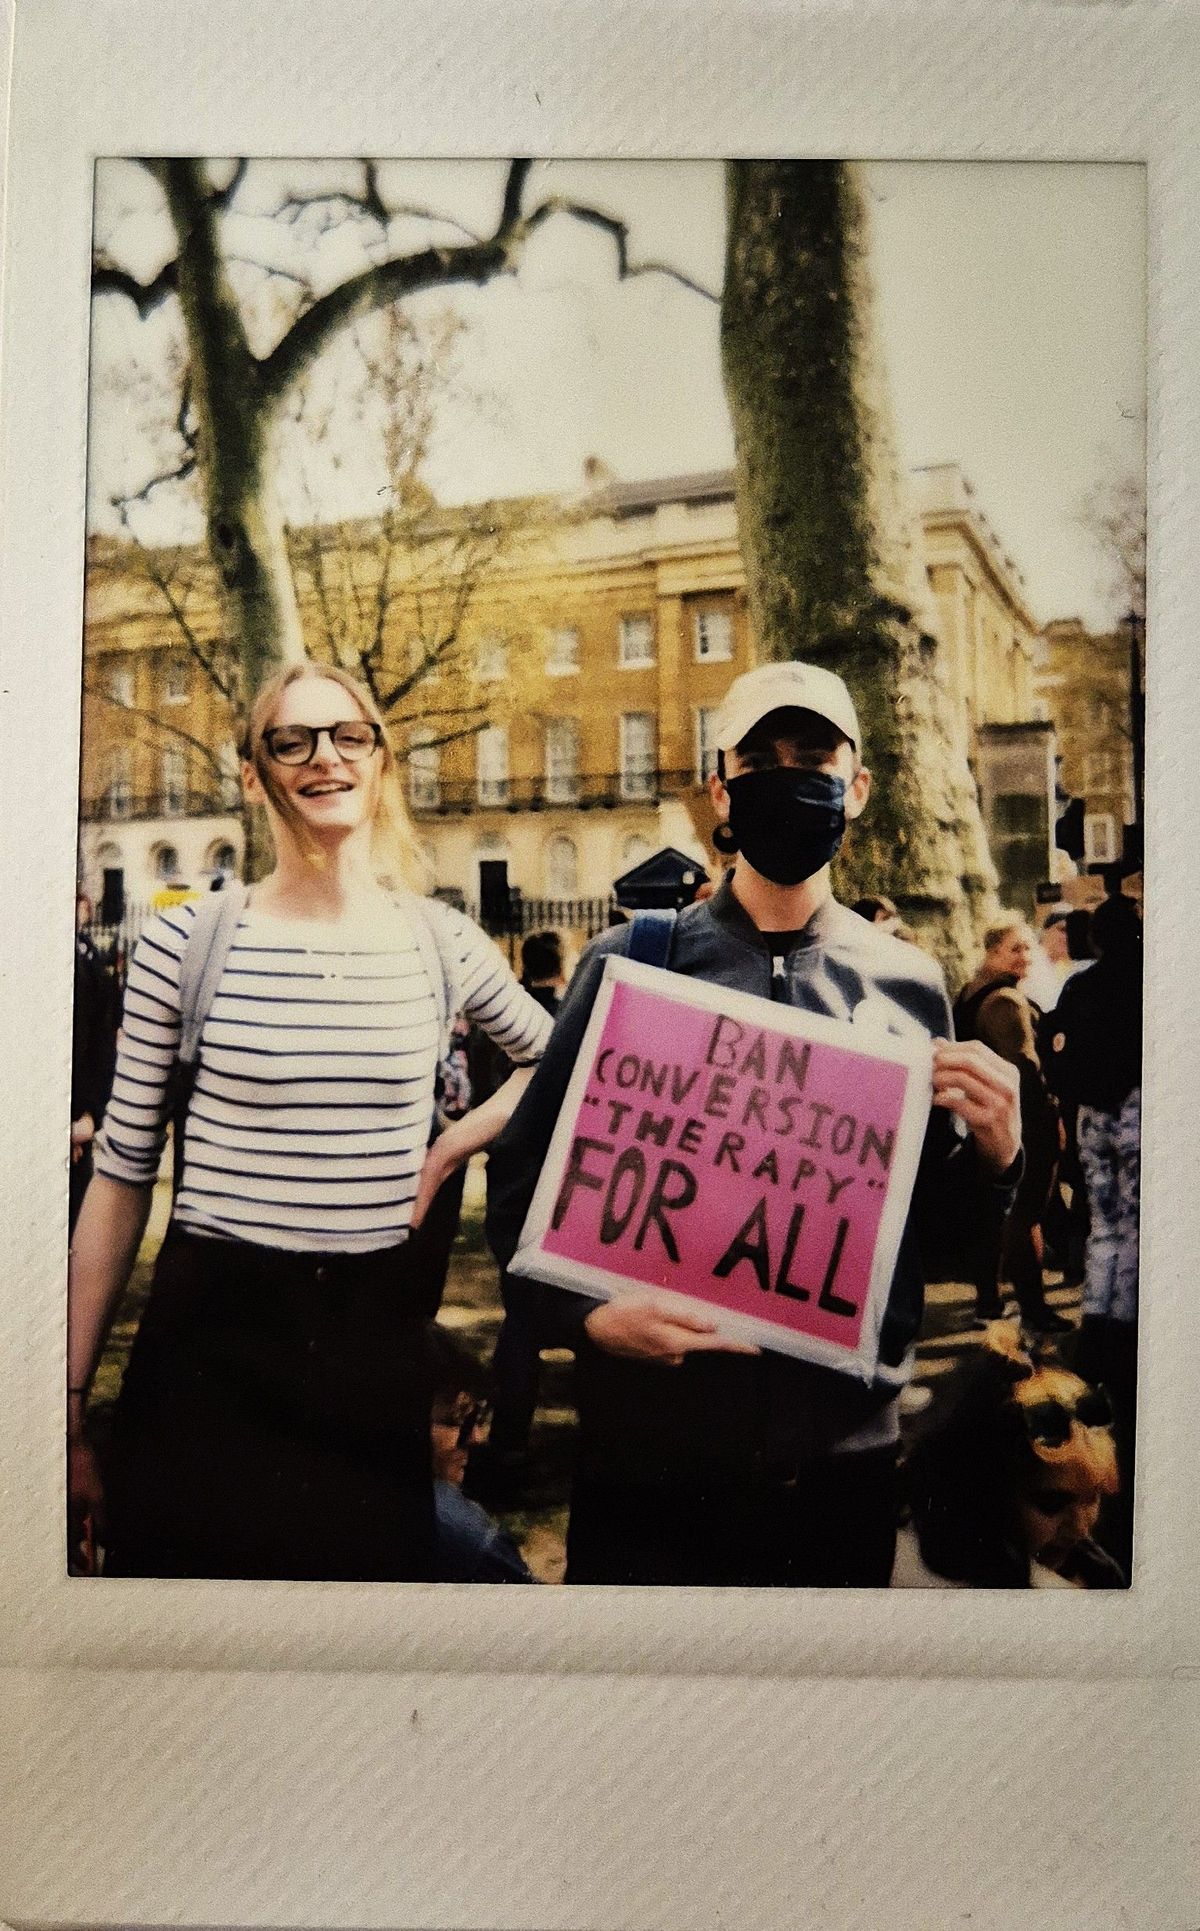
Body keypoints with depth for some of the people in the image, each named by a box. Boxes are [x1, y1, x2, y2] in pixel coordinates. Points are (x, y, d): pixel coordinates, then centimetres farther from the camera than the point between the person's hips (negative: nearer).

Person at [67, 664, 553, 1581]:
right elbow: (123, 1176, -1)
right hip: (212, 1335, -1)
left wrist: (447, 1153, 1)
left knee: (373, 1559, 14)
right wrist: (73, 1404, 0)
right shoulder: (185, 943, -5)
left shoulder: (439, 940, 0)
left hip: (377, 1334, 2)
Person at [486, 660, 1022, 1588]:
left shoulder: (912, 985, 2)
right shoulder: (630, 963, -5)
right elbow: (522, 1180, -6)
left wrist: (995, 1154, -10)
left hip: (848, 1452, 3)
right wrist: (587, 1310, -21)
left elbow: (932, 1221, 10)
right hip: (653, 1448, -2)